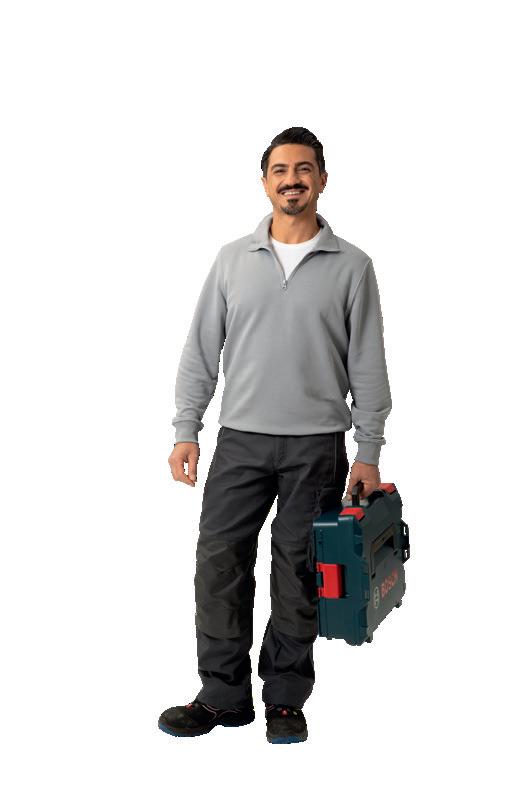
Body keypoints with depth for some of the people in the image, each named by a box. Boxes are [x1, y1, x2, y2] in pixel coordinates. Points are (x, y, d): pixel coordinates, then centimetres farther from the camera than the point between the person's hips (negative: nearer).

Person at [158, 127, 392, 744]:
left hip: (317, 446, -1)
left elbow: (368, 365, 2)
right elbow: (201, 351, 8)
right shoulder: (233, 259, 7)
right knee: (219, 564, 0)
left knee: (299, 576, 5)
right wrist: (186, 430, 1)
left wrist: (369, 451, -2)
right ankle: (223, 694, 14)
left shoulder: (351, 266, 2)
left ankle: (285, 699, 18)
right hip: (240, 439, 2)